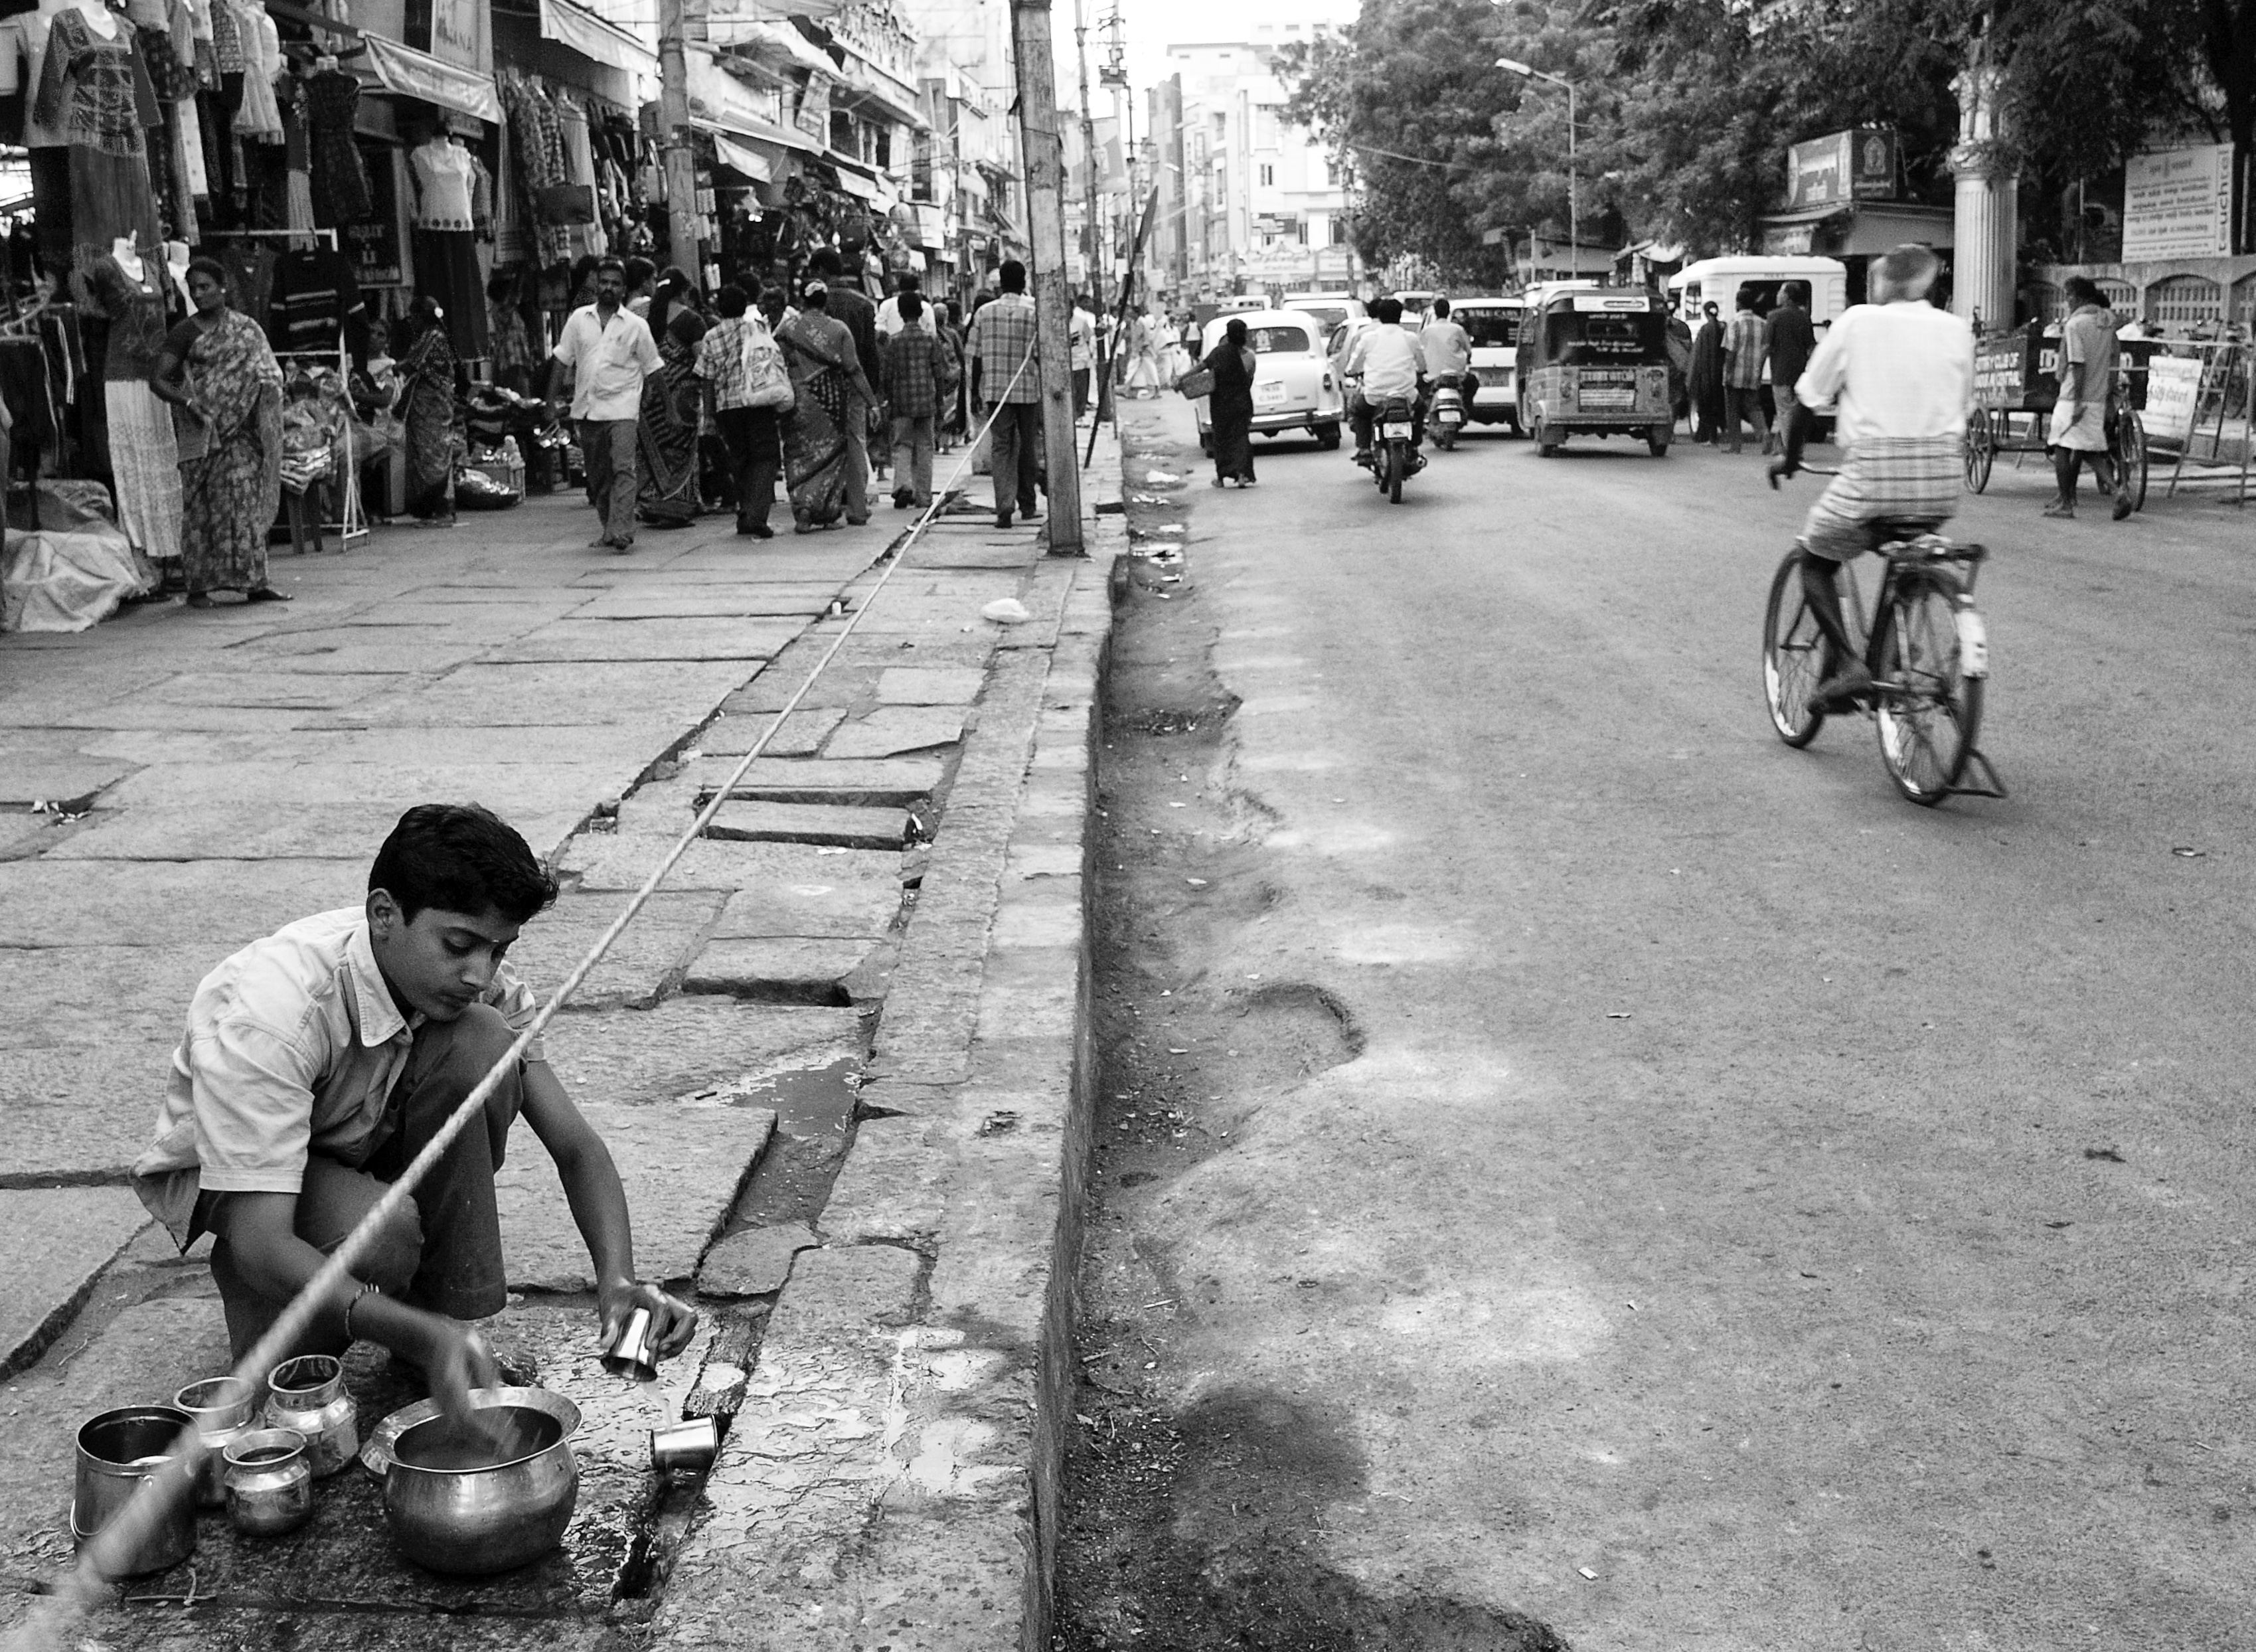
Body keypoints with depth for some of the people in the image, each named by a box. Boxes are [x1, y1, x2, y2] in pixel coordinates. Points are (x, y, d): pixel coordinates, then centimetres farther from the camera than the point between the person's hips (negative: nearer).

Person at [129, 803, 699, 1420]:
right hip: (222, 1174, -5)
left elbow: (574, 1146, -18)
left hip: (363, 1145, 5)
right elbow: (260, 1244, -41)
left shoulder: (475, 982, -19)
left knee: (480, 1043, -26)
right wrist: (421, 1338, -54)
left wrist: (617, 1279, -38)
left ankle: (451, 1313, -12)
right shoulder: (266, 1010, -37)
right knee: (383, 1232, -38)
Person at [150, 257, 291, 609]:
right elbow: (157, 379, -3)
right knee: (201, 506, -2)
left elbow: (270, 375, 13)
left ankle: (254, 582, 3)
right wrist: (187, 402, -20)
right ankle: (198, 586, 1)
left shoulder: (248, 329, 11)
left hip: (242, 428, 2)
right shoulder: (185, 333, 3)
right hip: (202, 431, -2)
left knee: (247, 500, -1)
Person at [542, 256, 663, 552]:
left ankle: (622, 532, -25)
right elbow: (561, 359, 12)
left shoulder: (636, 325, 3)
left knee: (623, 468, -17)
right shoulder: (578, 319, 9)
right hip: (586, 408, 4)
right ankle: (608, 529, 22)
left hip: (621, 408, -3)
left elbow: (652, 369, 7)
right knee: (597, 475, 10)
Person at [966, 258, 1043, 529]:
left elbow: (976, 357, 3)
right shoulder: (1034, 312, -4)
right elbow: (1039, 356, -6)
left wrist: (975, 393, 10)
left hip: (995, 389, 1)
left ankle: (1004, 507, -17)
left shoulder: (985, 312, 2)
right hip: (1028, 389, -1)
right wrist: (1046, 393, 1)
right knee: (1027, 446, 13)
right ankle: (1026, 506, 23)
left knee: (1002, 447, 0)